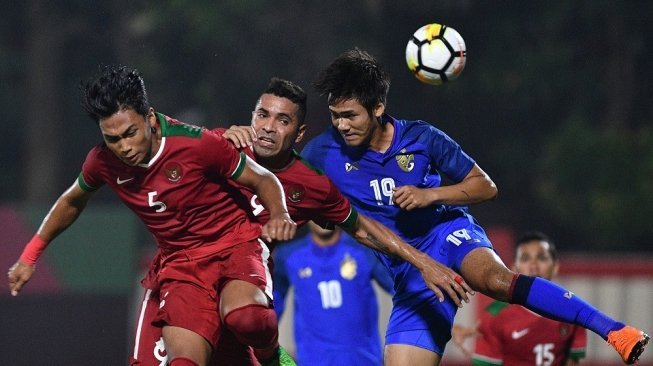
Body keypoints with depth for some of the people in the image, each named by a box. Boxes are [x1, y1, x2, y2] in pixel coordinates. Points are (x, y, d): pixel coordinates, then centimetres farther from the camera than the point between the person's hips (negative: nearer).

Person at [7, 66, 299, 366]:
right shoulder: (102, 162, -5)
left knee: (243, 315, -36)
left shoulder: (198, 144, -18)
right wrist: (30, 255, 26)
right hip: (181, 261, 3)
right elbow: (72, 202, 19)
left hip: (236, 243, -3)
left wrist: (280, 215, -24)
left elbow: (263, 179, -4)